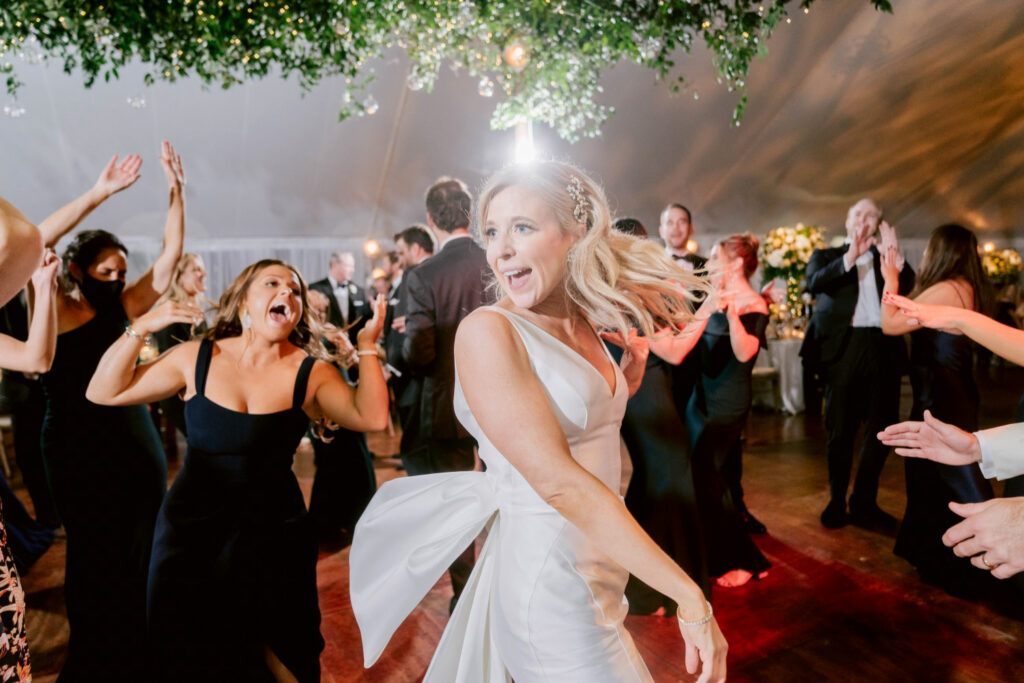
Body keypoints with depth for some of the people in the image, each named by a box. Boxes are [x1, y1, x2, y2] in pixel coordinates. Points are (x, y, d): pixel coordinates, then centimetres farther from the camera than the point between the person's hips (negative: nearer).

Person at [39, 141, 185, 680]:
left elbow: (170, 254, -3)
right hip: (75, 447, -3)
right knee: (93, 551, 12)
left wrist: (175, 191, -12)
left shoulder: (124, 307, 1)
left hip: (132, 441, 3)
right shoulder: (53, 310, -6)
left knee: (143, 545, 10)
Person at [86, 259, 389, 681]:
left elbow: (371, 418, -22)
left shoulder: (312, 373, -8)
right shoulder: (197, 358, -4)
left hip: (273, 534, -1)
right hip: (192, 529, 1)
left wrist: (367, 345, -27)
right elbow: (103, 393, -2)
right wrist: (141, 328, -13)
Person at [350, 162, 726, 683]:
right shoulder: (486, 331, -18)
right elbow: (558, 481, -26)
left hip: (599, 575, 8)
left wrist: (629, 376, 3)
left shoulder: (583, 324, 4)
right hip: (549, 579, -7)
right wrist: (688, 594, -25)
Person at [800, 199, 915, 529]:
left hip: (883, 349, 3)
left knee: (881, 429, 5)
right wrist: (850, 257, -17)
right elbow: (814, 282, -8)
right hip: (843, 346, -2)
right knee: (840, 431, 3)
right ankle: (837, 502, 16)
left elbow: (907, 286, -1)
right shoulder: (827, 256, 13)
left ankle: (864, 503, 20)